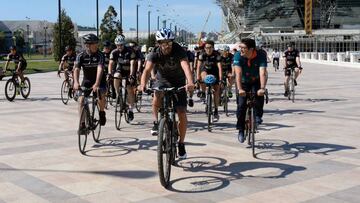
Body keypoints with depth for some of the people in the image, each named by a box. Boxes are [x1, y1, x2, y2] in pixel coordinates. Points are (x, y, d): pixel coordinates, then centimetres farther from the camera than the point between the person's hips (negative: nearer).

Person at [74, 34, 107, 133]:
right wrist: (76, 82, -42)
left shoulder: (99, 55, -20)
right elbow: (76, 69, -24)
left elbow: (100, 69, -32)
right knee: (81, 100, -13)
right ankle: (83, 124, -2)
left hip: (99, 80, -2)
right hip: (87, 80, 2)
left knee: (101, 95, -28)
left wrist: (97, 84, -47)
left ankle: (102, 112, 2)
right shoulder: (81, 56, -14)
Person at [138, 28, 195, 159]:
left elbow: (186, 66, -40)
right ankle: (156, 122, -13)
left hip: (178, 82, 0)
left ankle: (181, 143, 10)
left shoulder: (179, 51, -23)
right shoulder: (155, 54, -18)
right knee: (157, 96, -36)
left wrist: (190, 83, -58)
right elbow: (147, 70, -32)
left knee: (182, 114, -8)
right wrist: (143, 84, -52)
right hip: (162, 80, 0)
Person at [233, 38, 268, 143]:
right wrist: (240, 89, -47)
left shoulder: (261, 55, -28)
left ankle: (258, 115, 0)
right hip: (244, 82, 1)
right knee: (241, 105, -11)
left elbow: (263, 73, -38)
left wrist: (262, 88, -52)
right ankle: (241, 130, 4)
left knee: (259, 95, -29)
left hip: (257, 81, 0)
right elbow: (238, 73, -35)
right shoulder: (238, 56, -26)